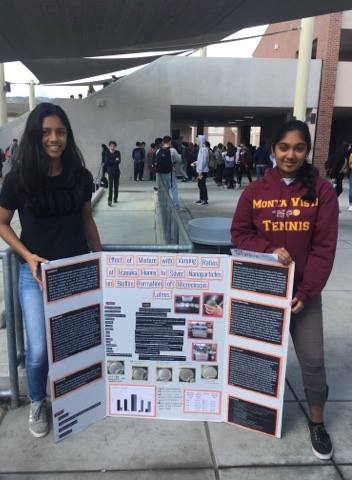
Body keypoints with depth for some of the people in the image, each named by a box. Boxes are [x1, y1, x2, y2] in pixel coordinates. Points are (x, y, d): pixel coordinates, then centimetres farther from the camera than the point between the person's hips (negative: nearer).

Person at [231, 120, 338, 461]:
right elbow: (239, 235, 1)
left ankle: (316, 422, 27)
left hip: (304, 290, -1)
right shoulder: (255, 190, -3)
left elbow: (324, 247, -8)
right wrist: (271, 251, -17)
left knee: (312, 359, 3)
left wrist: (305, 292, -12)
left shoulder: (322, 190, -6)